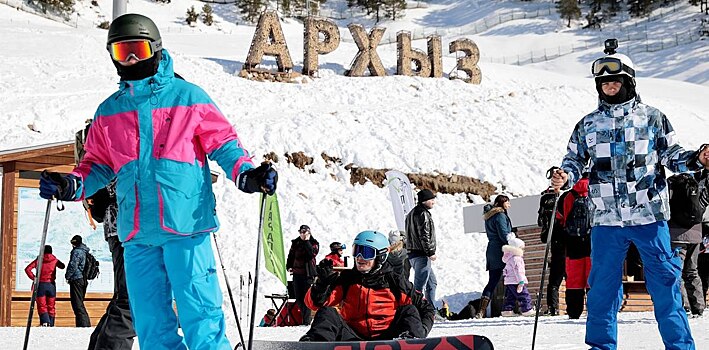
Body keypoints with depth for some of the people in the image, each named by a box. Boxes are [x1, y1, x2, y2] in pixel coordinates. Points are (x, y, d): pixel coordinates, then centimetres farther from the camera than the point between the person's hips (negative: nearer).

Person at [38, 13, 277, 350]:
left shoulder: (187, 97, 5)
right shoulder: (108, 112, 16)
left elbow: (223, 142, 6)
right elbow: (98, 164, 23)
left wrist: (246, 174, -12)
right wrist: (71, 185, 3)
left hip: (185, 225, -4)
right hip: (137, 233, 5)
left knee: (199, 315, -8)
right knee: (150, 322, 6)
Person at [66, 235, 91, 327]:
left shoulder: (77, 252, -11)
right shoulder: (85, 252, 17)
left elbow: (73, 265, -15)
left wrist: (68, 276, -3)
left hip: (76, 279, -9)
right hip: (84, 280, 9)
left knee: (77, 303, -9)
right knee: (80, 303, 14)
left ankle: (83, 323, -15)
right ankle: (86, 323, 12)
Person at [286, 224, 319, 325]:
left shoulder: (314, 243, 1)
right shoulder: (295, 243, 12)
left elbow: (312, 253, -17)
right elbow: (291, 255, 21)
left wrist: (306, 241, -14)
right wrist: (289, 266, 8)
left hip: (308, 273, -5)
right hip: (297, 272, 5)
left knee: (307, 296, -11)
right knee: (299, 297, 7)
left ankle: (306, 320, -11)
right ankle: (306, 317, 18)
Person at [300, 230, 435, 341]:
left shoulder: (394, 283, 10)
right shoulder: (346, 279, 14)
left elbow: (426, 308, 14)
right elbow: (315, 303, 6)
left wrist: (422, 330, -6)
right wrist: (322, 282, -14)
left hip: (385, 340, -1)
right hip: (354, 339, 1)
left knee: (409, 311, -17)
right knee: (328, 313, -19)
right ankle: (313, 343, -49)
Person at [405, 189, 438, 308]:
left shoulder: (412, 213, 20)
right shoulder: (423, 214, -13)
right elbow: (424, 235, -19)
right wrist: (431, 252, -16)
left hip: (412, 253, 10)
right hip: (422, 255, -10)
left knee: (432, 282, 18)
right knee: (419, 284, -10)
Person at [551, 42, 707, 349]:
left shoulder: (651, 117, 8)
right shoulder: (588, 125, 12)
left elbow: (671, 154, 11)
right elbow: (575, 160, 16)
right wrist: (564, 177, -5)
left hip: (649, 214, -2)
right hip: (606, 219, 2)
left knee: (665, 282, -1)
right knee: (602, 286, 4)